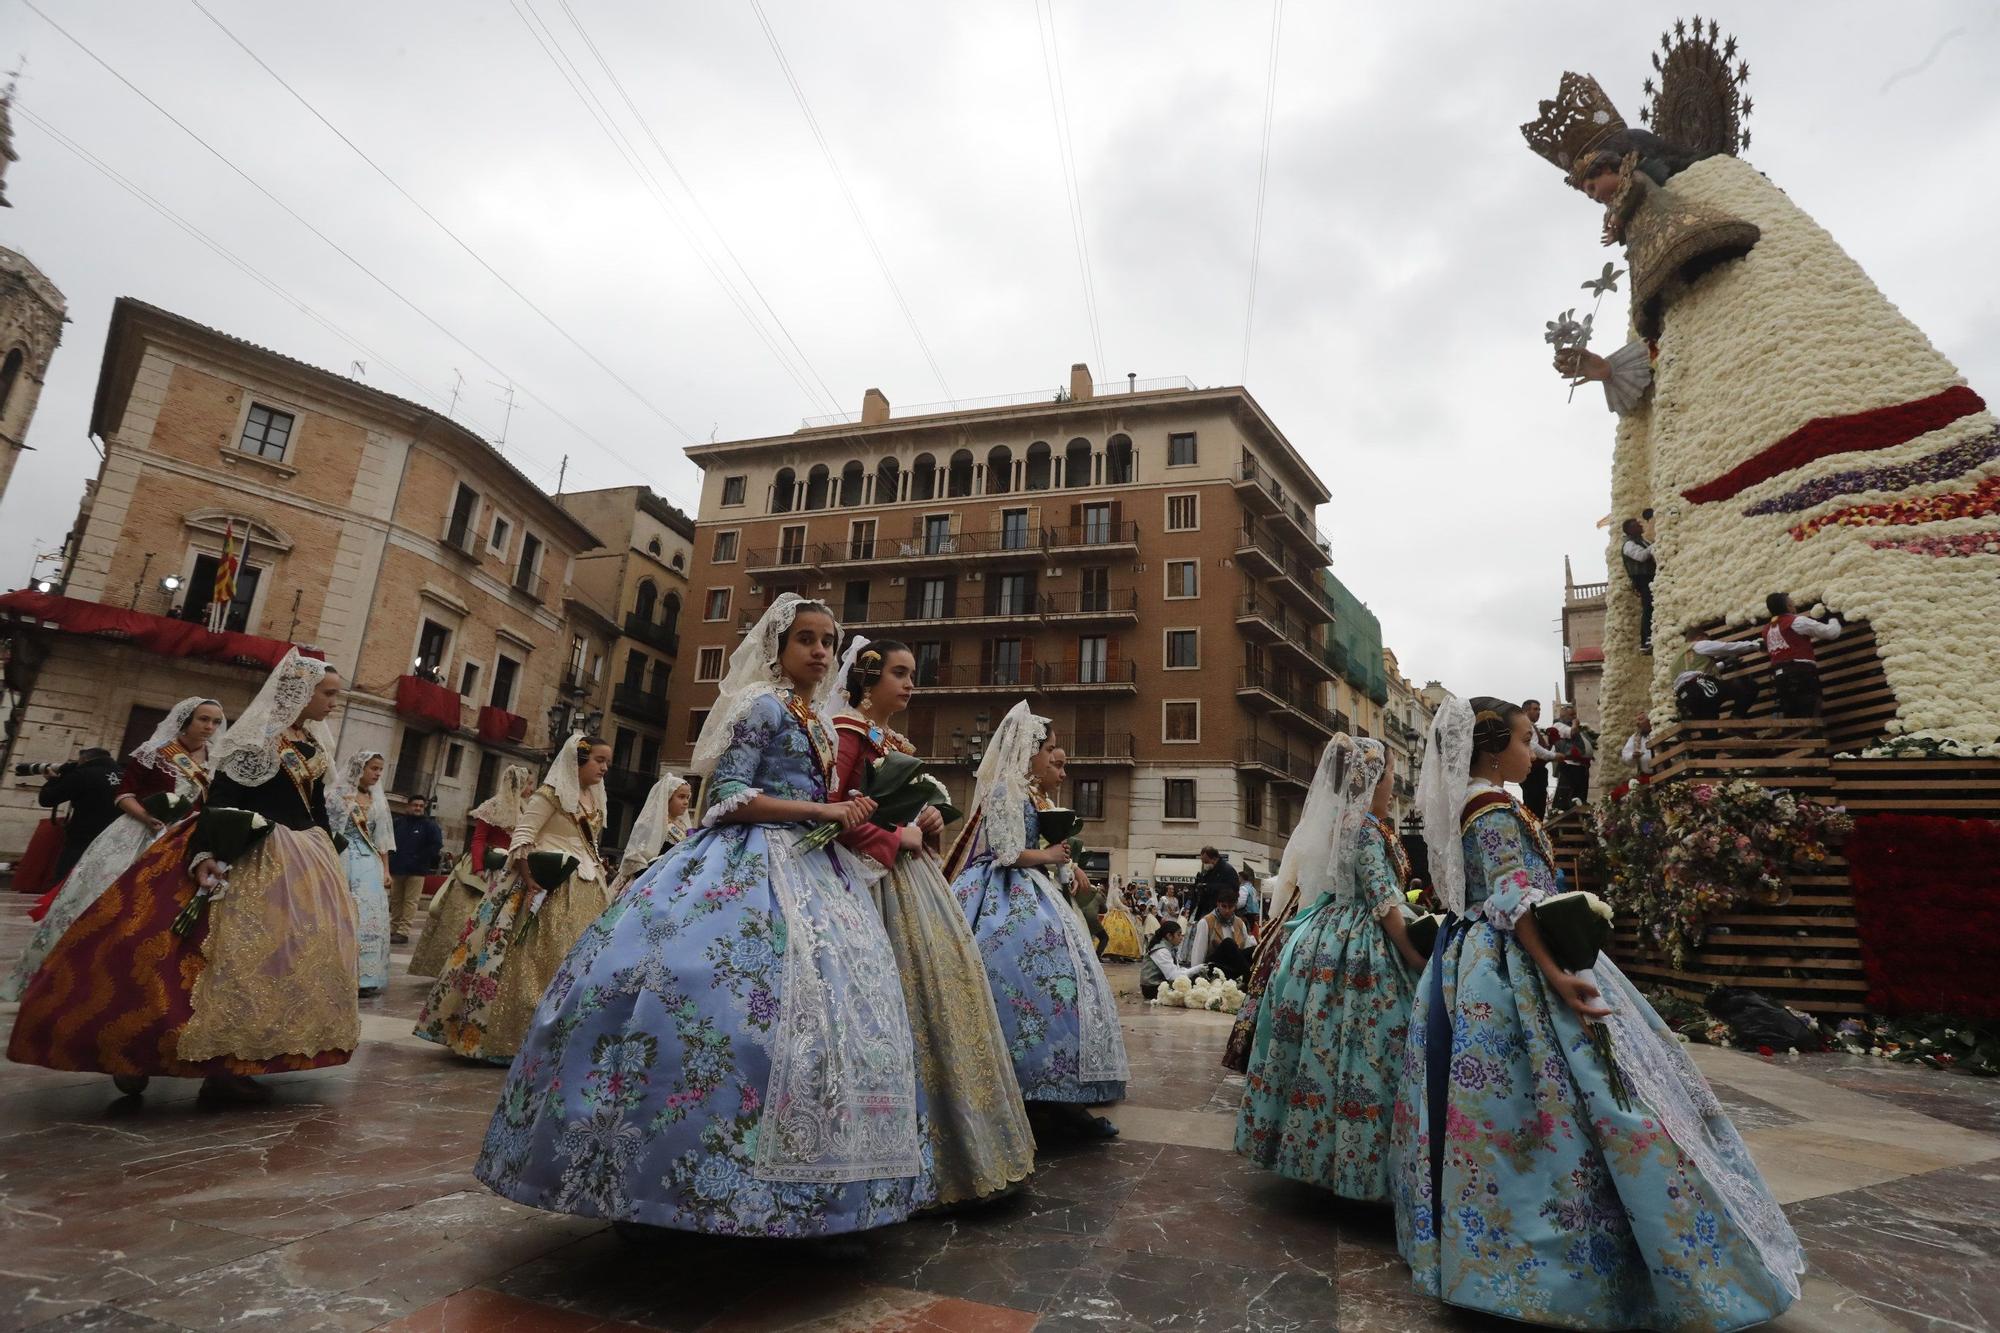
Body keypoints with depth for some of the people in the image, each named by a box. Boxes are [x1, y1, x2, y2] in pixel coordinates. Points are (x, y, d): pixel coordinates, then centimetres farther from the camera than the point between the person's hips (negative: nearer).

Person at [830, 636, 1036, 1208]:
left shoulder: (896, 741, 19)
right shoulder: (849, 732, -8)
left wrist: (928, 824, 4)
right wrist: (896, 839, -15)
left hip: (916, 876, 9)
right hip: (883, 880, -9)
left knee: (948, 980, 8)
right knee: (909, 997, -10)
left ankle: (957, 1145, 19)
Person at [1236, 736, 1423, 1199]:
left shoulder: (1332, 822, 11)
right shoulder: (1366, 826, -15)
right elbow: (1383, 903, -17)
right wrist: (1417, 959, -11)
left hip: (1323, 941, 9)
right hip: (1360, 952, -9)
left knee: (1322, 1048, 12)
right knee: (1358, 1054, -4)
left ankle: (1311, 1146, 21)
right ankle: (1356, 1162, 2)